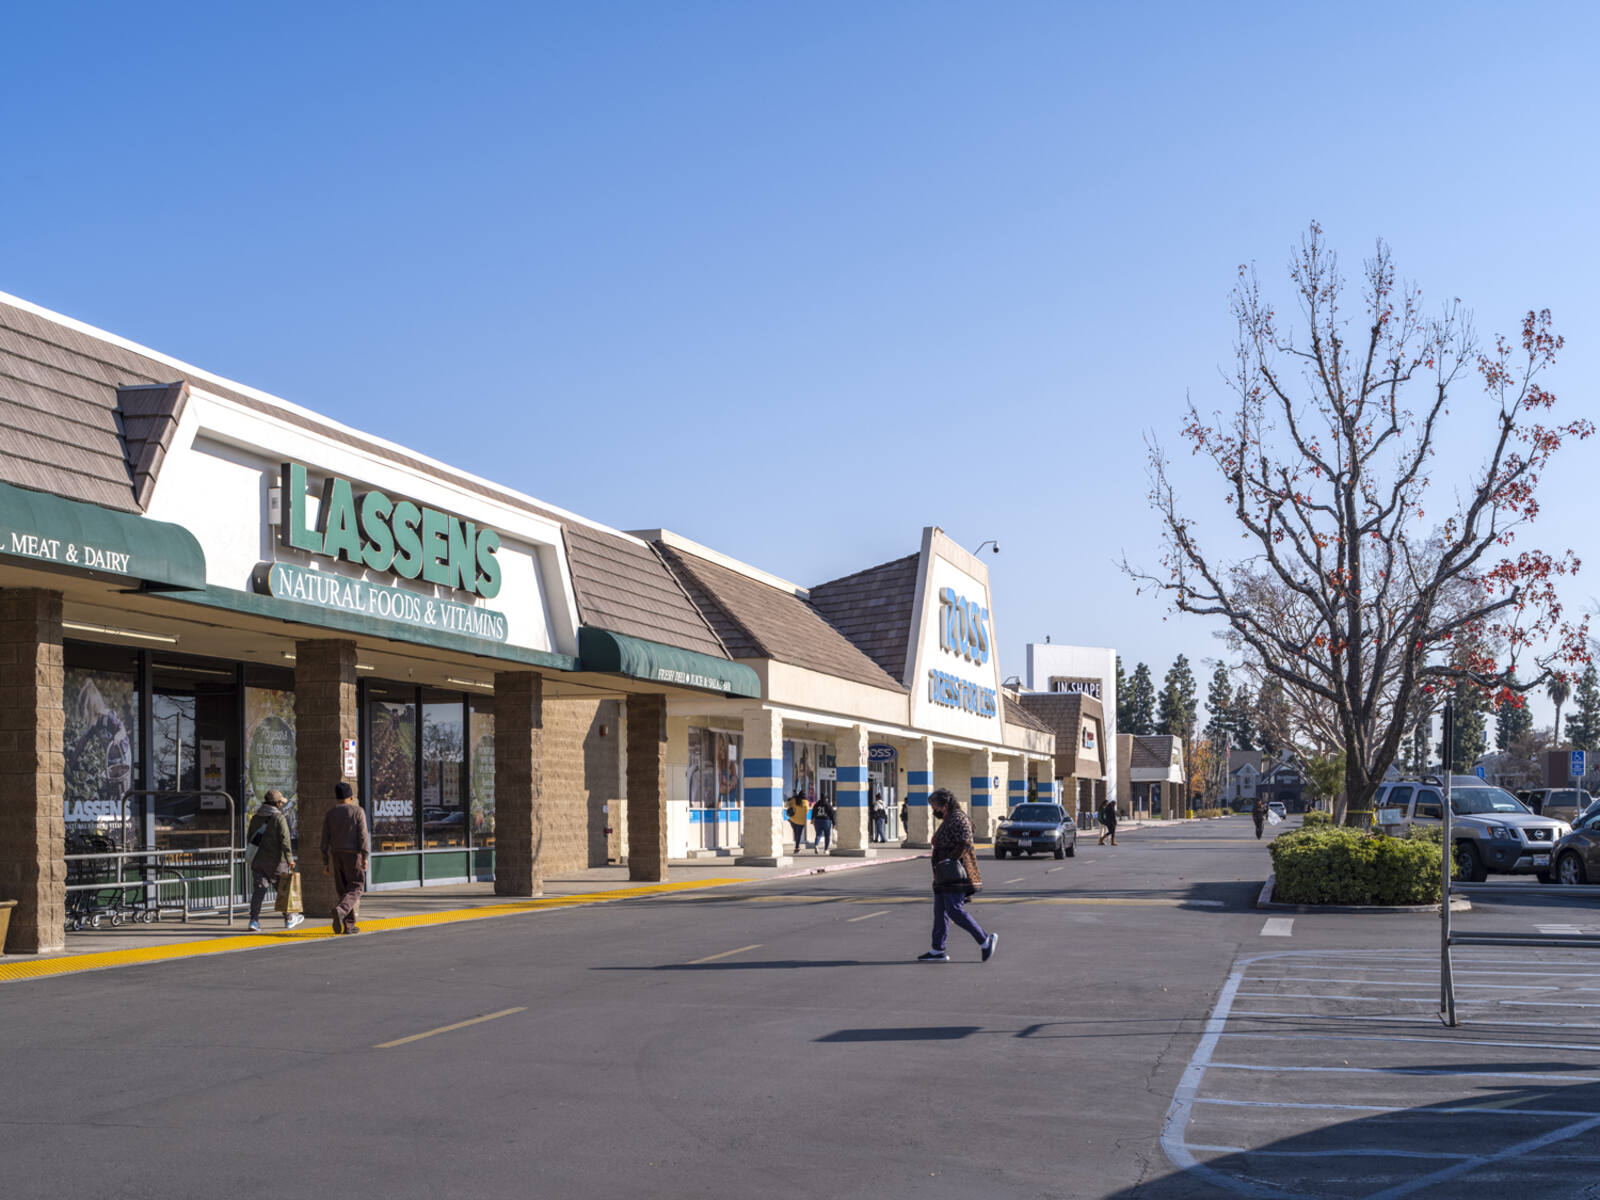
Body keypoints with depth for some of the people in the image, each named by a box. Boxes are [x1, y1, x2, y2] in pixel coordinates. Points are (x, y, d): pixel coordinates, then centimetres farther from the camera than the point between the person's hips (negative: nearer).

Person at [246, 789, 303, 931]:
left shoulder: (256, 817, 9)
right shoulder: (279, 818, -10)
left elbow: (249, 838, 17)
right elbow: (285, 840, -19)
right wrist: (290, 859, -21)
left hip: (258, 860, 5)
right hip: (275, 861, -5)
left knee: (258, 890, 1)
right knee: (284, 889, 11)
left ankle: (254, 920, -12)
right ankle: (289, 919, 23)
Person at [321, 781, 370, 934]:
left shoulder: (330, 813, 6)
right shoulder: (357, 811, -3)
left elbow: (325, 839, 4)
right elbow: (363, 835, -11)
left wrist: (325, 862, 6)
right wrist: (365, 857, -11)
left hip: (336, 855, 4)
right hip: (353, 853, -4)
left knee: (343, 890, 11)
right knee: (355, 888, -2)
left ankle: (349, 925, 9)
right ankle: (340, 911, -29)